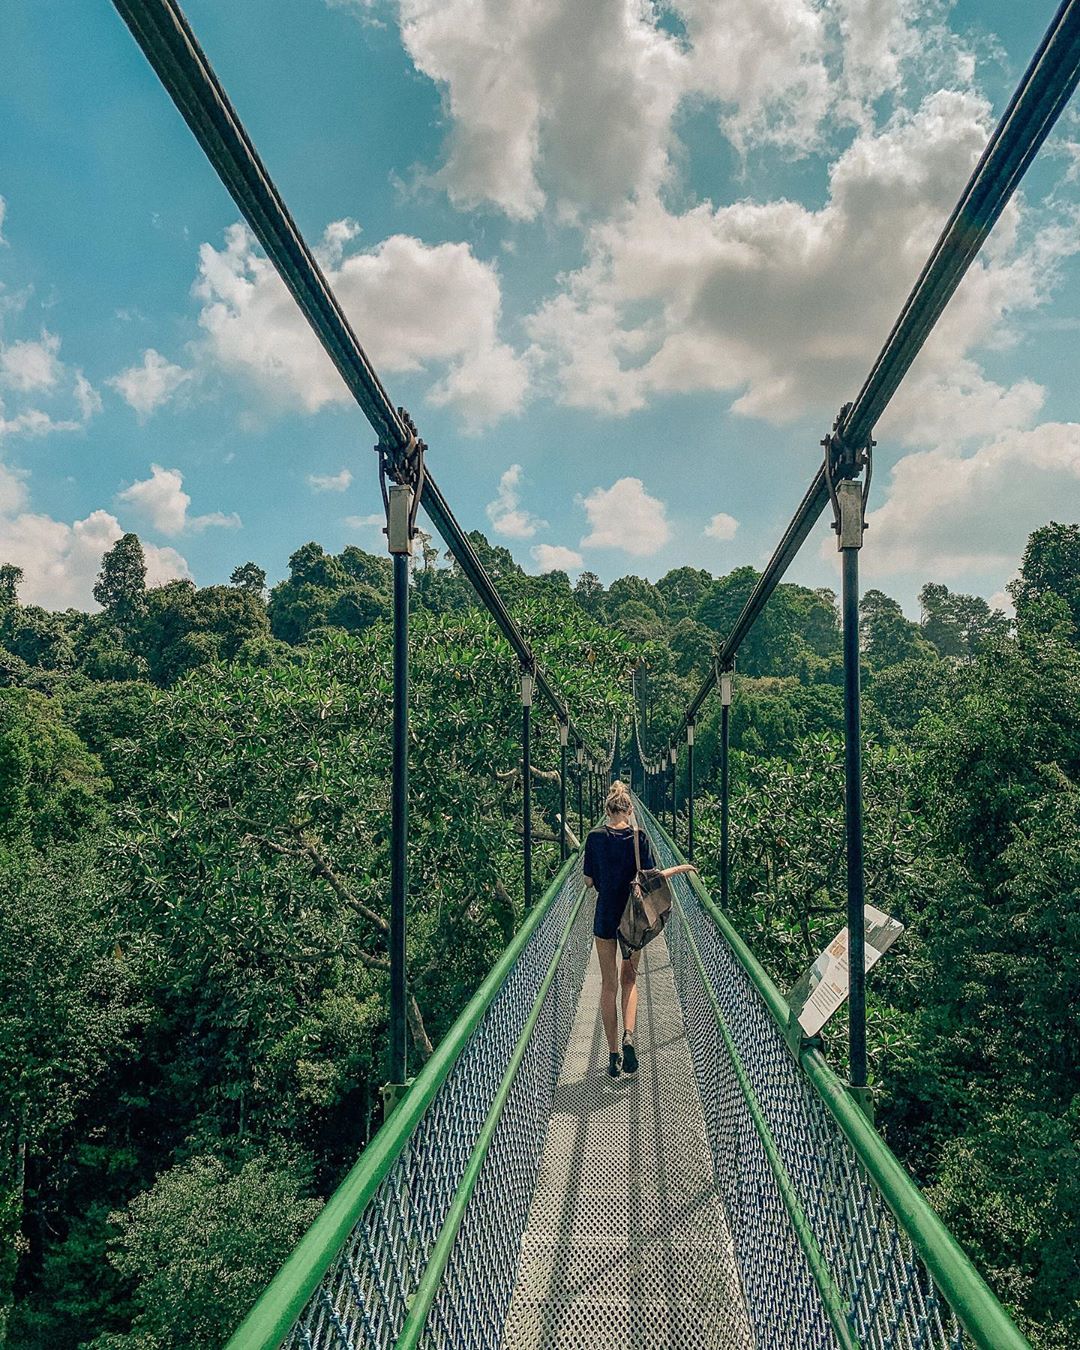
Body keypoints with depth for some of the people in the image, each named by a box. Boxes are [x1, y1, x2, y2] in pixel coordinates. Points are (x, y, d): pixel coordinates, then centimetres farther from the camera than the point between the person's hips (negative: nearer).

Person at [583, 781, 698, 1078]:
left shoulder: (595, 837, -7)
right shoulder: (639, 837, -9)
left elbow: (589, 881, -3)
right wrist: (681, 868, 3)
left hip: (605, 917, 0)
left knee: (609, 984, 10)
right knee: (629, 979, 18)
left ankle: (613, 1054, 11)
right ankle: (628, 1036, -6)